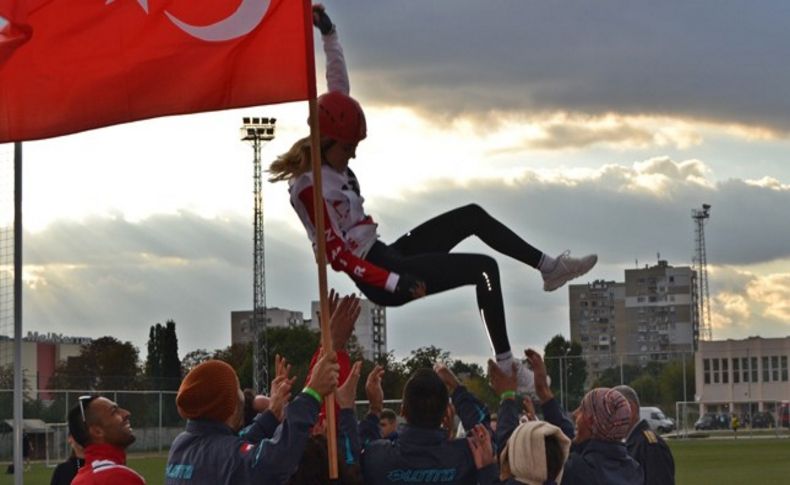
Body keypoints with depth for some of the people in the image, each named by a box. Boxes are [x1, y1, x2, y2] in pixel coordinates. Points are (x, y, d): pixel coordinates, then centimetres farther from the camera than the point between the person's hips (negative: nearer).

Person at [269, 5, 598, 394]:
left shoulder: (328, 161, 5)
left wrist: (329, 34, 9)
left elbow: (339, 91, 13)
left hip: (386, 256, 10)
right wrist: (396, 283, -28)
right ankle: (506, 366, -18)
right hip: (380, 277, -10)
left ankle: (550, 267, 20)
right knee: (485, 268, -17)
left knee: (472, 216, 13)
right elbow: (336, 255, -24)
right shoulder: (308, 187, -21)